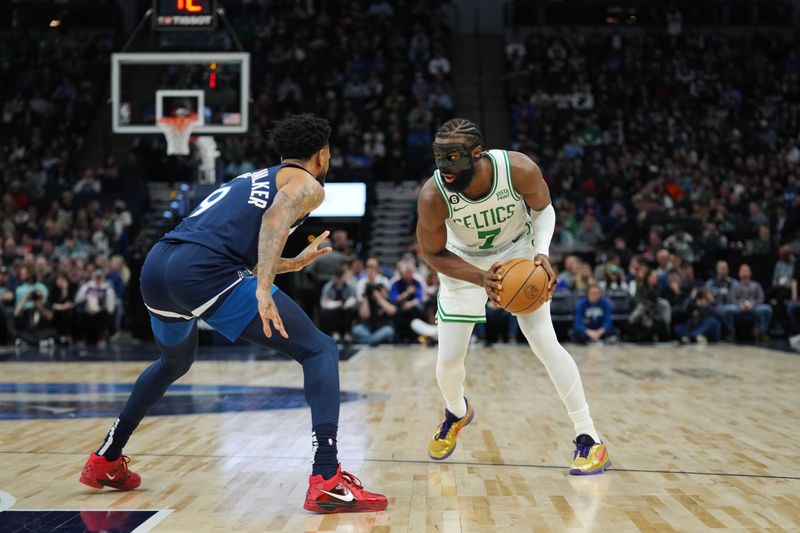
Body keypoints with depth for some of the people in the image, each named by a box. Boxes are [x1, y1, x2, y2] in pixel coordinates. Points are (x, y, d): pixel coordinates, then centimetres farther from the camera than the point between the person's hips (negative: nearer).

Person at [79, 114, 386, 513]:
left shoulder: (252, 179, 34)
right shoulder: (307, 184, 12)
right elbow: (275, 218, -11)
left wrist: (293, 263, 52)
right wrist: (264, 288, -23)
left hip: (156, 264, 8)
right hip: (202, 272, -8)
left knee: (174, 364, 37)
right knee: (319, 350, -1)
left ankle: (105, 462, 44)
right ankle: (327, 481, -17)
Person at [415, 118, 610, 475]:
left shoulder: (519, 169, -32)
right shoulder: (433, 195, -33)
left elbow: (543, 208, -9)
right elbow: (433, 254, -16)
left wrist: (542, 252, -27)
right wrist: (480, 278, -30)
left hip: (518, 252, -1)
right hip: (464, 263, 1)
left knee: (545, 342, -12)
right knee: (448, 359, 1)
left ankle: (589, 439, -3)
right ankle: (457, 412, 38)